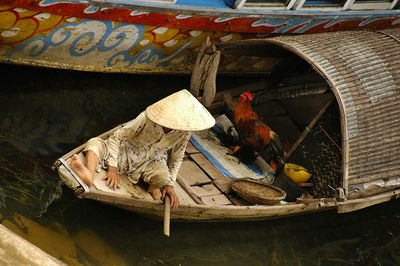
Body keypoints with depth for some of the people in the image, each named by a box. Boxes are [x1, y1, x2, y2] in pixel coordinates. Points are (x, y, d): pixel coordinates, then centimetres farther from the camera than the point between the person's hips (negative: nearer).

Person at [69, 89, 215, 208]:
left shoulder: (184, 132, -15)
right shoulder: (147, 119, -27)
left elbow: (176, 159, 3)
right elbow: (116, 138, -20)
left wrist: (169, 184, -5)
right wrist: (113, 169, -26)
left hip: (151, 162, 1)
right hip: (126, 153, -1)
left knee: (162, 176, -39)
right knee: (95, 143, -31)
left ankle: (153, 187, -3)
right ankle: (89, 175, -61)